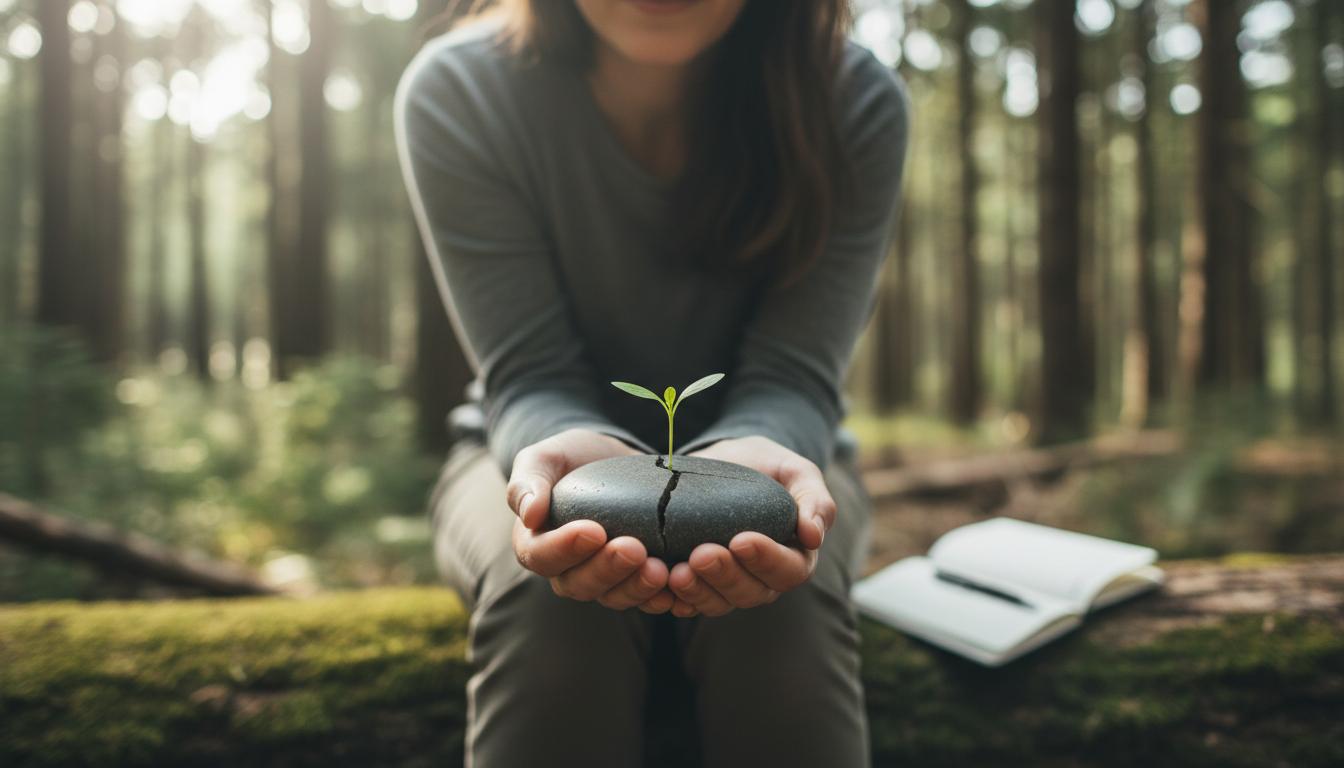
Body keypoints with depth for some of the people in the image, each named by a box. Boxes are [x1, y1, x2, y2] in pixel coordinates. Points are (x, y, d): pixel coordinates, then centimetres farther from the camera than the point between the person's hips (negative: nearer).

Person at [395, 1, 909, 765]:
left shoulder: (858, 104, -19)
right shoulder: (455, 93, -19)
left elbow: (794, 375, -20)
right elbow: (530, 377, -21)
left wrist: (742, 467, -44)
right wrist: (575, 452, -45)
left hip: (763, 439, 1)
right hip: (538, 441, 0)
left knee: (781, 599, -32)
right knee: (548, 594, -33)